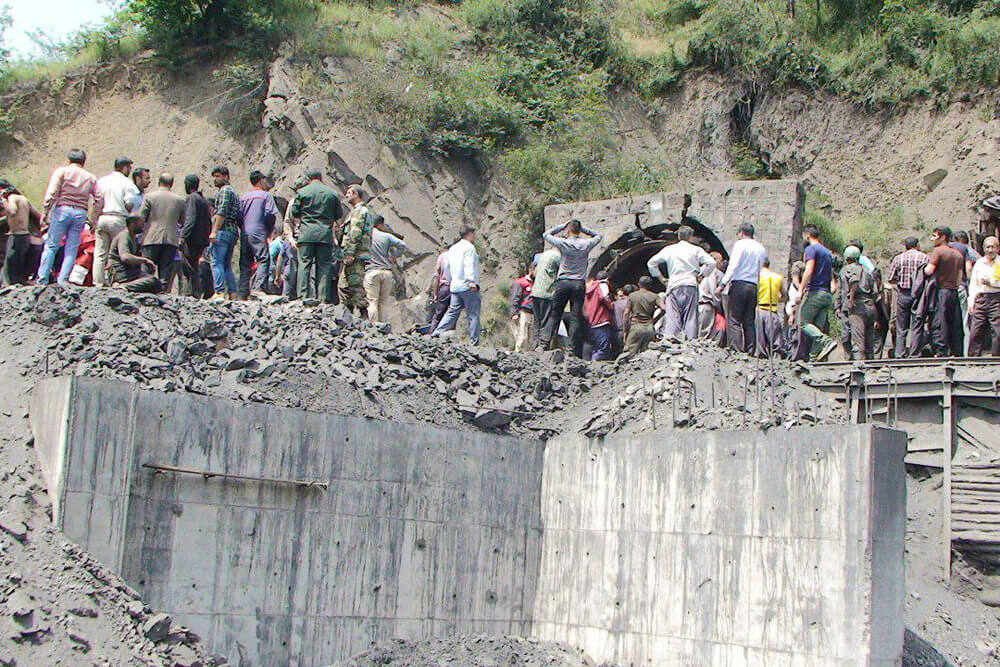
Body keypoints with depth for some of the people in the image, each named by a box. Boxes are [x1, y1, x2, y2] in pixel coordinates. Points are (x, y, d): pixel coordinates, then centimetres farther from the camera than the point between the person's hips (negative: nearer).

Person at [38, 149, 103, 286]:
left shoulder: (61, 171, 6)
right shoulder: (91, 177, 15)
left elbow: (51, 193, -6)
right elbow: (99, 199, 8)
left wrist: (46, 211, -5)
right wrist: (94, 219, 13)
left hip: (62, 209, -2)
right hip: (80, 213, 2)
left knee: (51, 245, 1)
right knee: (72, 248, 5)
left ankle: (43, 279, -1)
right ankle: (63, 279, -1)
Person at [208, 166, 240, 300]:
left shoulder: (225, 190, -5)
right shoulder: (233, 192, 25)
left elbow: (221, 213, -17)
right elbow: (238, 217, 25)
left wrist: (214, 231, -20)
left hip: (223, 231, -10)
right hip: (233, 232, 10)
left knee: (217, 263, -12)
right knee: (227, 265, 11)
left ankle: (219, 292, -20)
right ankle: (232, 293, 6)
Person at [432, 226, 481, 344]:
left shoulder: (453, 248, 18)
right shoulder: (469, 247, -7)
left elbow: (447, 267, 21)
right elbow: (470, 266, -19)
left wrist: (450, 281, 29)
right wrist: (472, 281, -26)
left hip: (455, 286, 7)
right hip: (468, 286, -7)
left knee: (452, 312, 11)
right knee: (473, 315, -3)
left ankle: (436, 333, 4)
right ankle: (474, 341, -4)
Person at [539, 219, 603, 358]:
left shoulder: (563, 243, -5)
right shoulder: (586, 244, 0)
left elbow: (547, 234, 11)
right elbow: (599, 236, 21)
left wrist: (562, 226, 12)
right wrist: (583, 229, 12)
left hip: (563, 282, -1)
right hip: (579, 284, 1)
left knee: (554, 315, 7)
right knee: (576, 318, 1)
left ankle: (544, 343, -1)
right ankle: (575, 351, 0)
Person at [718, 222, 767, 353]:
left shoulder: (740, 244, -2)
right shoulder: (761, 248, 17)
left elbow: (733, 266, -10)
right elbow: (763, 268, 14)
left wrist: (723, 284, -9)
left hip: (739, 284, -6)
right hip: (754, 286, 6)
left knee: (733, 320, -7)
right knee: (749, 321, 8)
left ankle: (736, 349, -17)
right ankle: (750, 351, 2)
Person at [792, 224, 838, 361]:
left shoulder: (811, 249, -5)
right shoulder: (827, 252, 21)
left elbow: (809, 271, -16)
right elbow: (831, 277, 20)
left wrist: (801, 290, -15)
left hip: (815, 292, -8)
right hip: (827, 294, 8)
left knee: (804, 323, -4)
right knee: (818, 328, 6)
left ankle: (827, 342, -23)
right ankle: (814, 357, -1)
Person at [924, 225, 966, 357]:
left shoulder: (938, 250, -8)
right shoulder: (958, 254, 13)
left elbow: (929, 271, -16)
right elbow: (962, 276, 13)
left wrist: (926, 264, 4)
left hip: (942, 291, -7)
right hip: (956, 292, 7)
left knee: (939, 325, -6)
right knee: (956, 325, 9)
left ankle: (940, 353, -10)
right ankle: (957, 352, 12)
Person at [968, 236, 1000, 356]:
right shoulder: (979, 263, 13)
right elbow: (973, 283, 15)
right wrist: (971, 300, 6)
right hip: (980, 299, 3)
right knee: (976, 332, 1)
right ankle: (973, 358, 7)